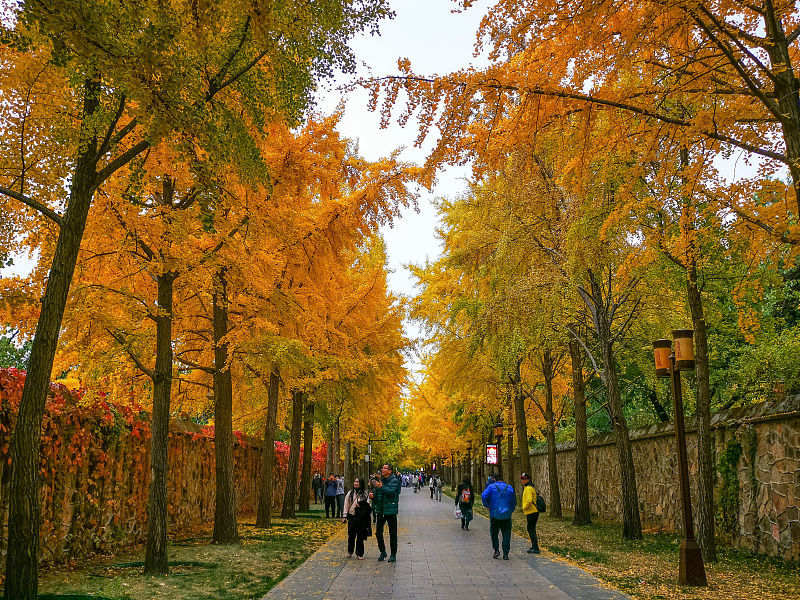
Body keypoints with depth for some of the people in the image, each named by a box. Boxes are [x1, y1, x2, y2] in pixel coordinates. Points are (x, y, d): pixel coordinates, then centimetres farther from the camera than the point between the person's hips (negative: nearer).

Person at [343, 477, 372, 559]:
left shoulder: (365, 494, 1)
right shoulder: (350, 493, 8)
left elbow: (367, 505, 5)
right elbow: (346, 504, 10)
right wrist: (345, 515, 6)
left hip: (361, 517, -2)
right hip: (351, 516, 2)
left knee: (360, 536, 1)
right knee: (351, 535, 8)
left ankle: (359, 554, 11)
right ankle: (350, 552, 26)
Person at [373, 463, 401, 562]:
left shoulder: (394, 481, -8)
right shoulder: (379, 481, 10)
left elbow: (391, 491, -25)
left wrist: (381, 487, -30)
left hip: (391, 510, -5)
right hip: (380, 510, 5)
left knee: (392, 533, 3)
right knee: (378, 532, 6)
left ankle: (393, 554, 14)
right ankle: (382, 552, 22)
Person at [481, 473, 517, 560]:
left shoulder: (491, 487, 0)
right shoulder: (510, 488, 8)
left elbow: (484, 496, -14)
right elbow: (514, 503, 10)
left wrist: (487, 505, 1)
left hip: (494, 514, -1)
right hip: (506, 515, 1)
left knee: (494, 533, 15)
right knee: (506, 535, 6)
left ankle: (496, 550, 4)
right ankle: (505, 554, 1)